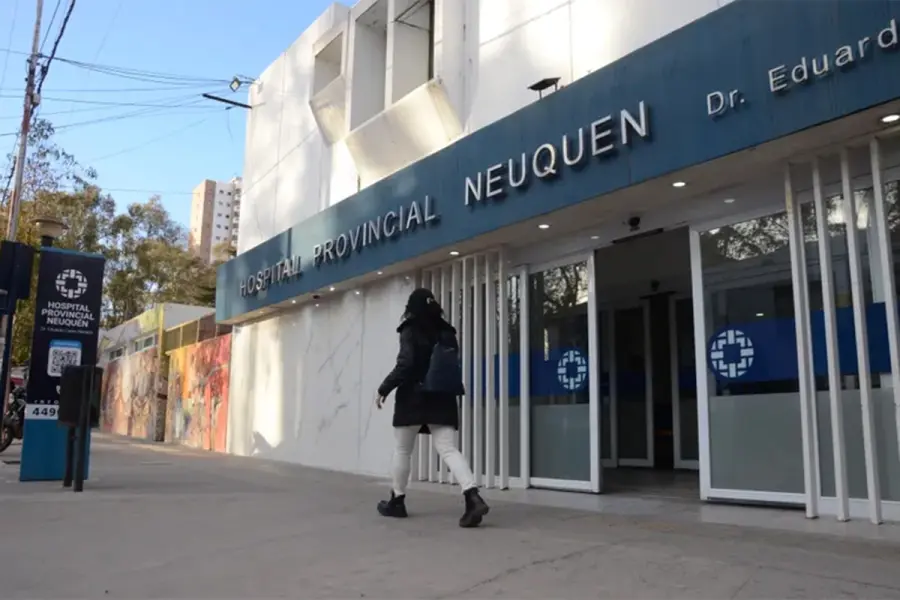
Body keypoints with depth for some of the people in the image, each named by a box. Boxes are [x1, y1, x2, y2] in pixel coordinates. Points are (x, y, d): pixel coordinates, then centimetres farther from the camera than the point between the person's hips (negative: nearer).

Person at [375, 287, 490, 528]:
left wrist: (384, 389, -9)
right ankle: (473, 498, -22)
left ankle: (397, 501, 23)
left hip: (412, 398, -4)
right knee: (449, 450, -4)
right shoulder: (447, 333, 10)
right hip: (441, 399, 4)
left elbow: (405, 365, -16)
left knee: (402, 451, 12)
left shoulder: (410, 332, -6)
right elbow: (454, 367, 13)